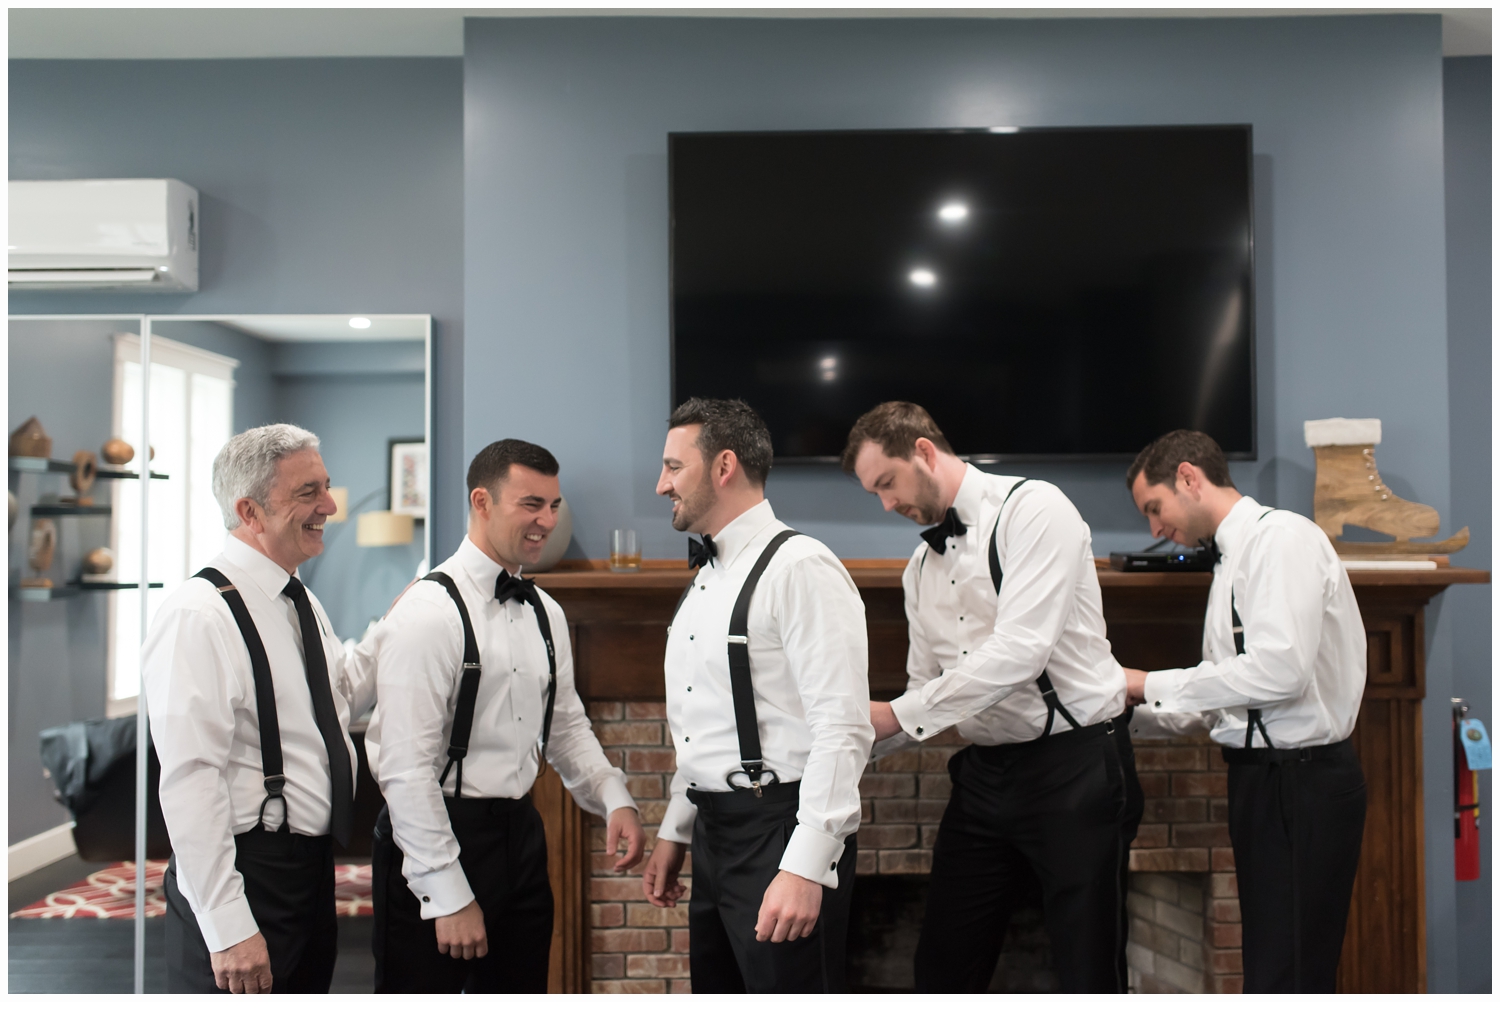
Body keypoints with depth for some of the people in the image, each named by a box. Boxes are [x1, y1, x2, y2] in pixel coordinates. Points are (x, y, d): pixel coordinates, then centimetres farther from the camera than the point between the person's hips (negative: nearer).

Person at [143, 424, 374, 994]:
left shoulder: (302, 602, 10)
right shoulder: (198, 616, -19)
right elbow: (191, 782, -24)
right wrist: (228, 926, -24)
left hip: (314, 869, 9)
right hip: (246, 876, -9)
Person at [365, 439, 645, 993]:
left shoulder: (545, 614, 9)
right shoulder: (428, 612, -15)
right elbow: (406, 768, -18)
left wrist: (615, 800, 1)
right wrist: (448, 895, -17)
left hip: (520, 832, 7)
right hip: (438, 836, -7)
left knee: (520, 989, 16)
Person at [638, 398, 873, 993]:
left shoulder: (800, 568, -14)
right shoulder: (704, 581, 15)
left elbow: (843, 730, -20)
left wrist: (805, 867, -24)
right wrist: (674, 833, 20)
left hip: (779, 833, -9)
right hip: (715, 834, 9)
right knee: (717, 987, 17)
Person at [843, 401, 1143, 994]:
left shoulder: (1032, 510, -12)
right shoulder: (921, 567, 13)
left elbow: (1020, 651, -23)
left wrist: (897, 716, -19)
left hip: (1074, 767, -7)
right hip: (984, 775, 7)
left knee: (1088, 976, 1)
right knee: (942, 967, 11)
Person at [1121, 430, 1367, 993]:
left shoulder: (1283, 536, -10)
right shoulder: (1234, 556, 18)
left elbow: (1280, 668, -23)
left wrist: (1153, 685, -14)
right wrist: (1135, 704, 6)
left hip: (1303, 782, -10)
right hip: (1262, 776, 10)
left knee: (1289, 978, -8)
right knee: (1266, 968, 14)